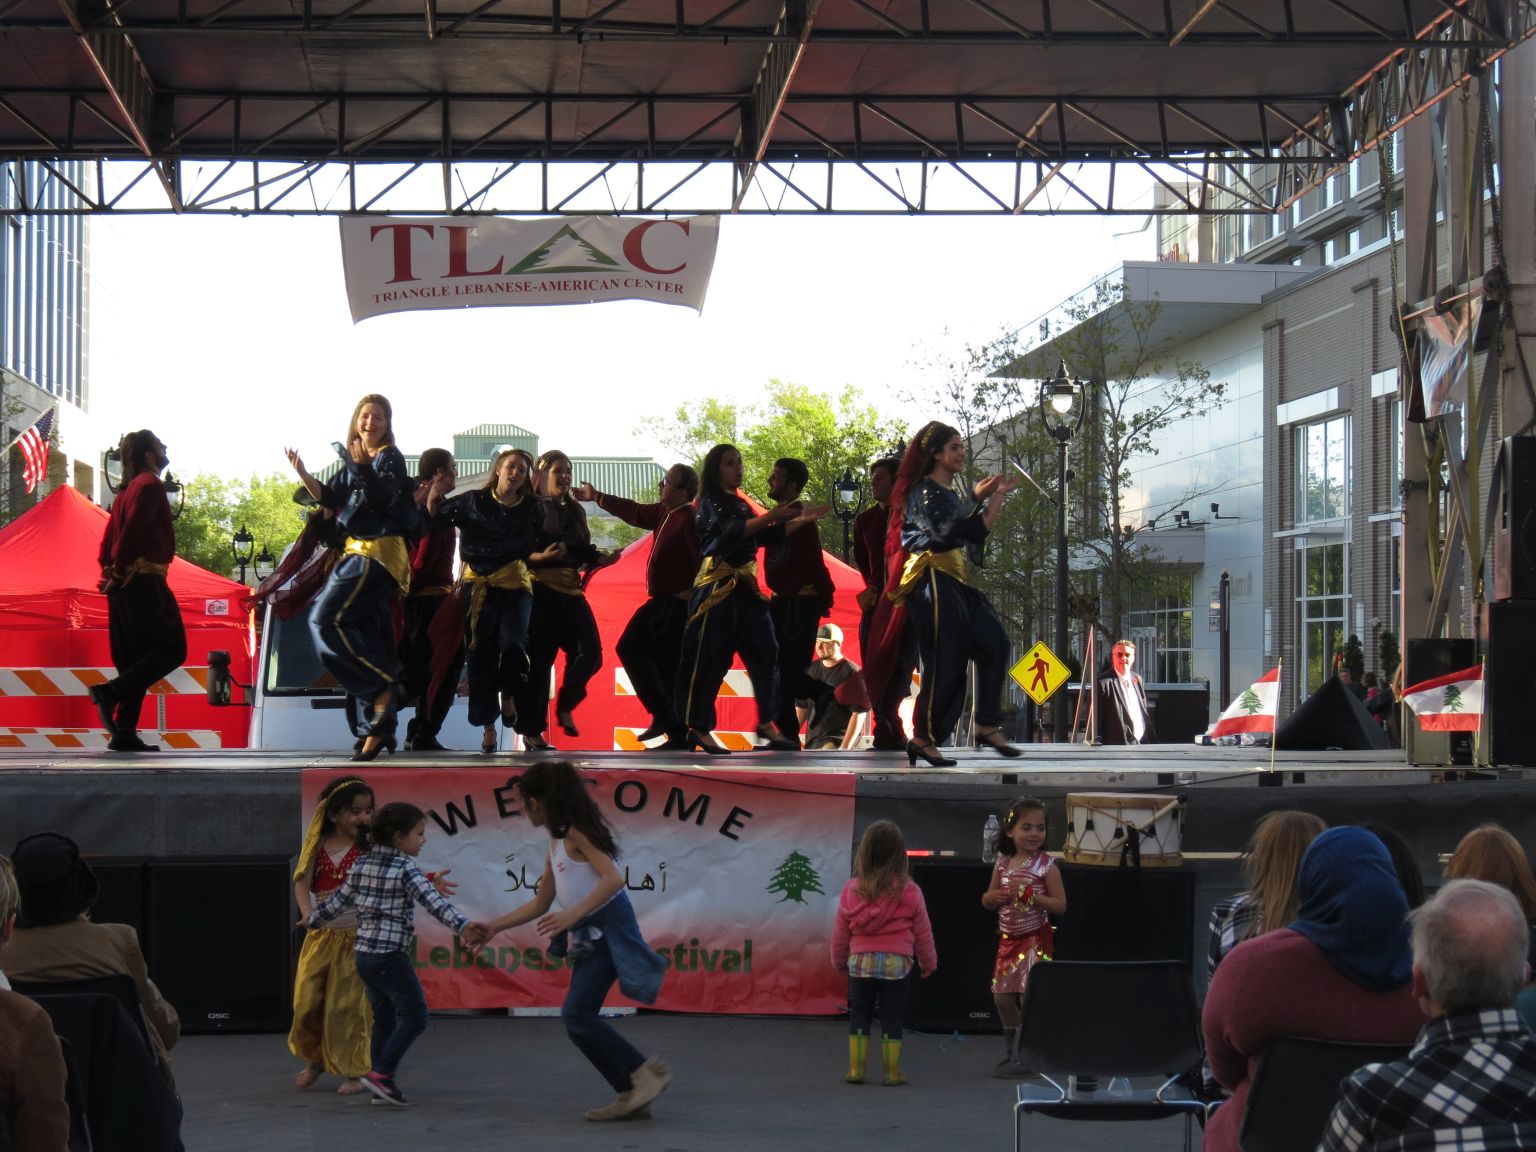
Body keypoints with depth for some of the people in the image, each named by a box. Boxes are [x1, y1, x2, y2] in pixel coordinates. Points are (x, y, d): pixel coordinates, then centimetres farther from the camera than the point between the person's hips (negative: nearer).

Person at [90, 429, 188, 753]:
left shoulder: (128, 489, 21)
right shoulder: (150, 485, -8)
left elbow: (110, 534, 17)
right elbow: (132, 531, -18)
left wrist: (108, 570, 10)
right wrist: (118, 573, -16)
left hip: (125, 584, 9)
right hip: (145, 580, -9)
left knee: (135, 659, 8)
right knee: (172, 649, -8)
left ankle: (124, 732, 3)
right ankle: (112, 691, -21)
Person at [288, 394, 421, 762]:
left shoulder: (391, 458, -6)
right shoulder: (353, 459, 16)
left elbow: (384, 497, -22)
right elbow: (331, 498, 15)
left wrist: (361, 468, -33)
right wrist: (302, 473, 3)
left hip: (378, 555, -8)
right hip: (357, 553, 8)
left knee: (326, 619, -18)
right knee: (368, 637, 4)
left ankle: (384, 686, -14)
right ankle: (376, 732, 4)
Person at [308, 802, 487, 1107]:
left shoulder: (362, 865, 10)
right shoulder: (404, 868, -10)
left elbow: (337, 900, 17)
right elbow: (433, 901, -22)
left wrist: (313, 920, 34)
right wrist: (462, 926, -32)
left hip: (363, 953, 8)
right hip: (390, 954, -8)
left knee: (384, 1018, 15)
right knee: (415, 1014, -1)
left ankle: (380, 1084, 15)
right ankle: (381, 1073, -9)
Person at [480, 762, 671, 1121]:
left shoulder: (576, 832, -10)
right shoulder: (556, 843, 17)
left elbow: (614, 879, -23)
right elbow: (539, 905, 26)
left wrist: (572, 915, -30)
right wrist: (494, 926, 24)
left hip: (608, 928, -9)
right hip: (587, 935, 9)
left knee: (576, 1013, -18)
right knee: (578, 1021, 3)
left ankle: (646, 1072, -13)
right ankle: (631, 1096, 5)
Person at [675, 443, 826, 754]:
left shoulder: (740, 505, 20)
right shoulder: (710, 502, -3)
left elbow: (767, 536, 16)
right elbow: (731, 531, -20)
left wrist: (800, 520, 6)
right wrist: (769, 517, -30)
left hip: (746, 589, 7)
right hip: (717, 588, -7)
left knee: (765, 652, 0)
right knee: (709, 658, -5)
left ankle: (766, 722, 4)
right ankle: (699, 728, 0)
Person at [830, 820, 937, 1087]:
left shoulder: (852, 890, -2)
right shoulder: (909, 893, -7)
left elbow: (840, 930, 6)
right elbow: (922, 932, 2)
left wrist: (839, 960, 22)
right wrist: (928, 962, 17)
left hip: (860, 961, 1)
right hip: (896, 963, -1)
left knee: (859, 1015, 11)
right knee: (891, 1017, 6)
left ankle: (855, 1069, 8)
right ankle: (892, 1072, 7)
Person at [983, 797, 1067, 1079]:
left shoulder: (1045, 865, -9)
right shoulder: (1003, 864, 6)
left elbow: (1060, 905, -10)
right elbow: (988, 901, 15)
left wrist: (1032, 895, -22)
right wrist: (992, 897, -8)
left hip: (1035, 939, -6)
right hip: (1008, 939, 6)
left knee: (1028, 995, -10)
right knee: (1002, 995, 8)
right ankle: (1011, 1052, 26)